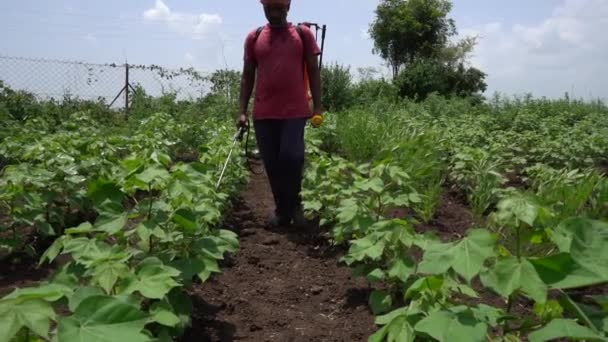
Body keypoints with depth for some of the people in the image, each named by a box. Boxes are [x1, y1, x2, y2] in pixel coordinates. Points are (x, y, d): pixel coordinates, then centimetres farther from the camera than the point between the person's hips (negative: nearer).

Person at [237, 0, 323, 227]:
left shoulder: (303, 34, 6)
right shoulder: (253, 38, 10)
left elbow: (313, 72, 7)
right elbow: (247, 76, 12)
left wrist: (318, 106, -1)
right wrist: (242, 110, 5)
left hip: (295, 111, -2)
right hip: (263, 113, 2)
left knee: (291, 156, -14)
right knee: (271, 164, 4)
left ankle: (295, 204, 11)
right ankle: (282, 211, 19)